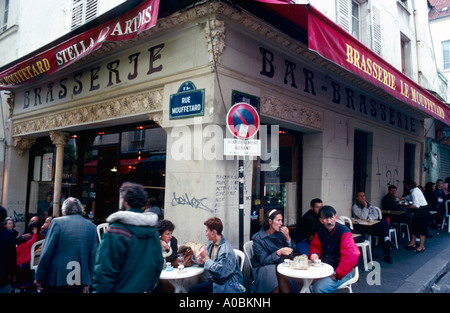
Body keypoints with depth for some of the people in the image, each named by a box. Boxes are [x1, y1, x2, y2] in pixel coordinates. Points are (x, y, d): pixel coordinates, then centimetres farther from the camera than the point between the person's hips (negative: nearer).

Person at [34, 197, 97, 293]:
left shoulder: (57, 222, -6)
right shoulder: (92, 226, 2)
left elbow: (46, 253, -7)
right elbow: (93, 256, 3)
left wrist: (39, 277, 2)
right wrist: (88, 281, 12)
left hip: (55, 278, -2)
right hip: (80, 280, 2)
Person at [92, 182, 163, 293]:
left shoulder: (116, 230, -19)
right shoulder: (153, 229, 1)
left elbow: (106, 269, -18)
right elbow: (159, 263, 8)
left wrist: (98, 290, -7)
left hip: (120, 289, -6)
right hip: (143, 289, 6)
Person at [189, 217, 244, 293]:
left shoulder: (226, 249, -22)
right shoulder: (211, 244, 5)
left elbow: (220, 271, -29)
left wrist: (206, 258, -19)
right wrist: (199, 258, -5)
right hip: (214, 280, 8)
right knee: (192, 289, -9)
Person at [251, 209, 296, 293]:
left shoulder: (280, 233, 2)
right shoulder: (258, 238, -10)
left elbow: (292, 250, 3)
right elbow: (263, 260, -17)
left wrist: (287, 237, -13)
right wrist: (279, 253, -31)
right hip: (263, 267, -3)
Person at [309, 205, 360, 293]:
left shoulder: (344, 232, -16)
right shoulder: (320, 232, 3)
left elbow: (351, 257, -23)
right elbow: (315, 246, 15)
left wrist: (337, 274, -22)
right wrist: (314, 254, -10)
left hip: (342, 272, -5)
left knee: (318, 288, -27)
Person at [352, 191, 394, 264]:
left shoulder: (369, 204, 20)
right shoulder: (355, 207, 2)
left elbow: (376, 216, 8)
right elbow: (363, 217, -13)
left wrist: (367, 217, -7)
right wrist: (365, 206, -11)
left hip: (373, 224, 5)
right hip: (363, 227, -5)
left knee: (384, 222, -28)